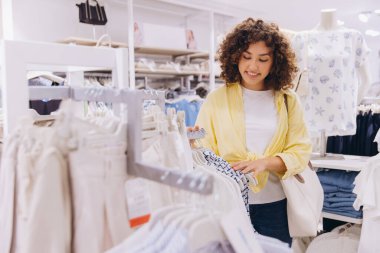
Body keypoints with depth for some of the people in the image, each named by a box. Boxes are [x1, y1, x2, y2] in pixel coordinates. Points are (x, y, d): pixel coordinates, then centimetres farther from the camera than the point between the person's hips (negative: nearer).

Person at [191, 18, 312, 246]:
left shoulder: (289, 100, 3)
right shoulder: (216, 99, -1)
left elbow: (301, 150, -2)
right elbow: (206, 150, -3)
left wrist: (265, 162, -20)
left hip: (275, 204, 2)